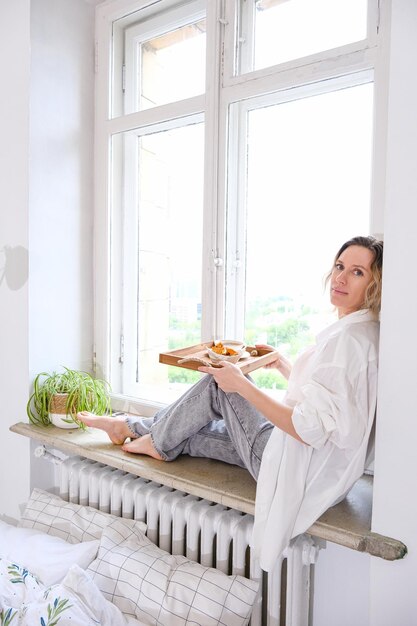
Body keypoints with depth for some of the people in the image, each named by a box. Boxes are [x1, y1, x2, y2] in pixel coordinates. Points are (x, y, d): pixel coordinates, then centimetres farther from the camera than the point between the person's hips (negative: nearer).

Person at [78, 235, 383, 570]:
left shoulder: (350, 336, -25)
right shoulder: (362, 329, 7)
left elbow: (313, 429, -30)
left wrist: (242, 384, -23)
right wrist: (282, 363, 22)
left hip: (299, 474, -9)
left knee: (220, 384, 0)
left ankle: (157, 439, 22)